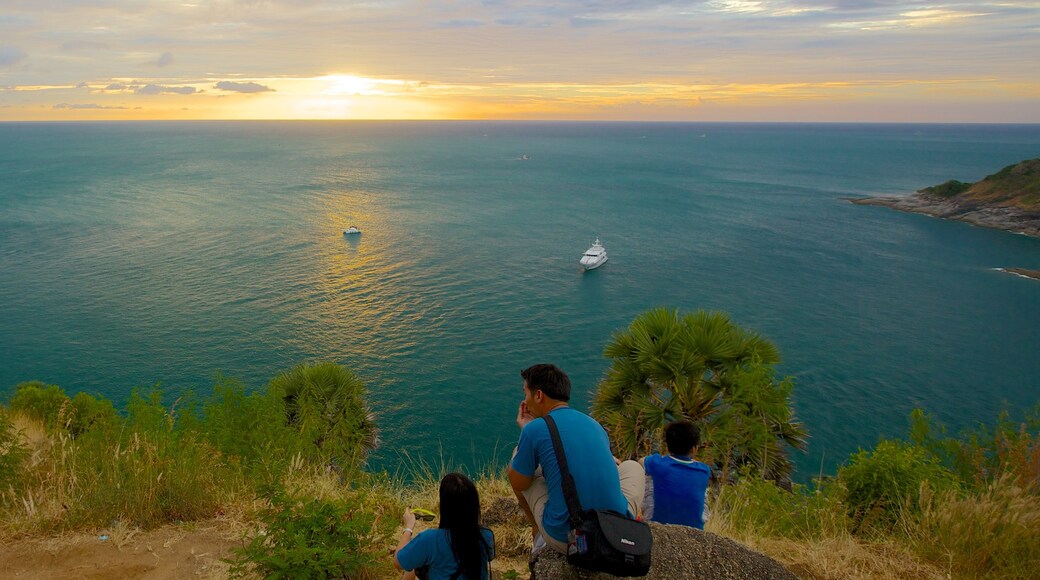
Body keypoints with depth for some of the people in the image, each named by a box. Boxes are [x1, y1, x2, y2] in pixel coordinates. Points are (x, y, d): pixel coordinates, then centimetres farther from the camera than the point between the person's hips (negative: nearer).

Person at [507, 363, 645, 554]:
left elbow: (518, 484, 6)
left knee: (519, 461, 18)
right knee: (633, 467, 32)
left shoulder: (534, 430, -8)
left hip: (565, 540, -4)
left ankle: (539, 534, 31)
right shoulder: (594, 424, 10)